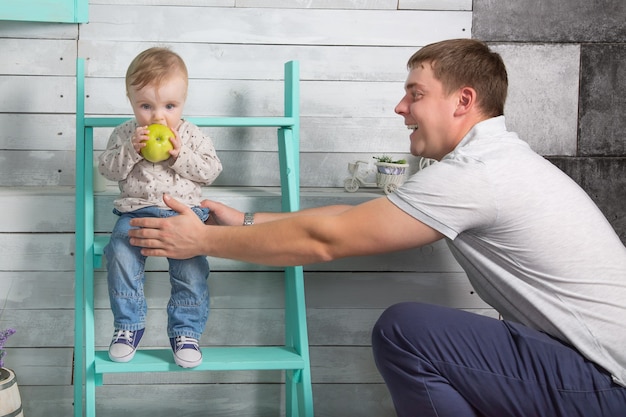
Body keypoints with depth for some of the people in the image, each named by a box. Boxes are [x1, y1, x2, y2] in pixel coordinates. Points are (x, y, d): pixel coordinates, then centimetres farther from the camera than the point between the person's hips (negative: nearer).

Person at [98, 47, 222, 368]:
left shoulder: (191, 135, 6)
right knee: (120, 254, -24)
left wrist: (180, 156, -11)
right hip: (136, 211, 1)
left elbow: (212, 170, 2)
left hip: (184, 212, -1)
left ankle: (186, 330, -6)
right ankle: (129, 325, -8)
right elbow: (107, 168, 3)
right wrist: (131, 151, -12)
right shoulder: (124, 134, 8)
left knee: (191, 264, -21)